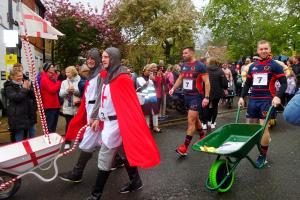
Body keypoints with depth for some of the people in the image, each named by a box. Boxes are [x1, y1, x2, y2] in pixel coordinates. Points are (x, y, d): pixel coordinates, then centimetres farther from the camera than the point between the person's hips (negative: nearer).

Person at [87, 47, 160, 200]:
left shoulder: (122, 78, -17)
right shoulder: (106, 76, 8)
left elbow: (130, 104, -18)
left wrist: (130, 125, -17)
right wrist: (98, 119, 16)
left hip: (117, 123, -9)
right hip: (109, 122, 9)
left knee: (104, 158, -1)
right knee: (126, 152, 18)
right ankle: (135, 182, 33)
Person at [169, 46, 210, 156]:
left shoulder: (200, 66, -12)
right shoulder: (184, 65, 8)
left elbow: (207, 82, -13)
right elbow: (180, 78, 20)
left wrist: (206, 97, -19)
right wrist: (173, 88, 6)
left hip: (196, 96, -7)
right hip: (187, 95, 7)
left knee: (191, 120, -9)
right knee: (195, 118, 19)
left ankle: (185, 146, -4)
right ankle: (203, 137, 38)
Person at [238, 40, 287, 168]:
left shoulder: (274, 65, 0)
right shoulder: (252, 66, 14)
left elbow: (284, 83, -3)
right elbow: (247, 84, 19)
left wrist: (278, 97, -17)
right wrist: (242, 97, 9)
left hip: (267, 100, -5)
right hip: (253, 100, 5)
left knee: (263, 127, -7)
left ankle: (263, 156, 6)